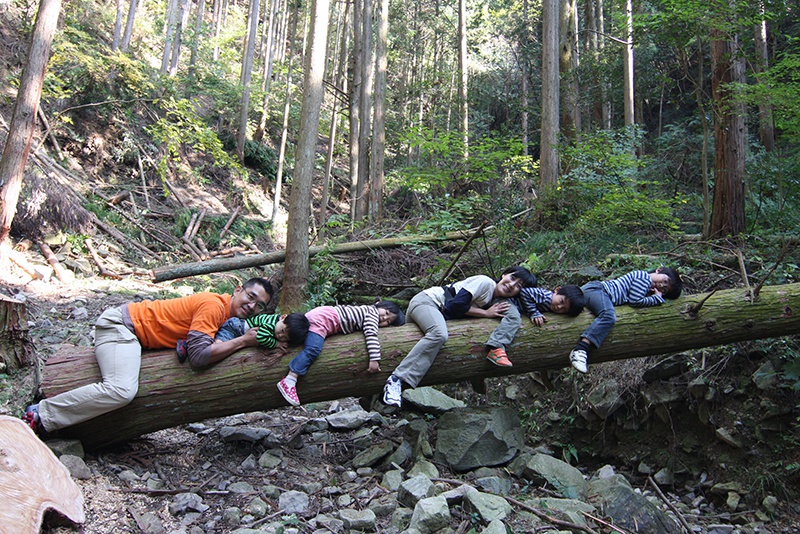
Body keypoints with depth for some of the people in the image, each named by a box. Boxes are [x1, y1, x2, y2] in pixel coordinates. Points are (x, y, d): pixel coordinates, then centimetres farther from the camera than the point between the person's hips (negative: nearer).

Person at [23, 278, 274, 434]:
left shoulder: (231, 312, 6)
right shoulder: (214, 305, -23)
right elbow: (199, 355, -33)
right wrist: (243, 341, -24)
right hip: (120, 324, -10)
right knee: (122, 390, -30)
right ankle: (41, 415, -18)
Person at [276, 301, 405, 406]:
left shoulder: (365, 311, 22)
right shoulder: (372, 311, -3)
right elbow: (371, 334, -16)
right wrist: (374, 359, -23)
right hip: (322, 318, -11)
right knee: (313, 349, -24)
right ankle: (289, 381, -34)